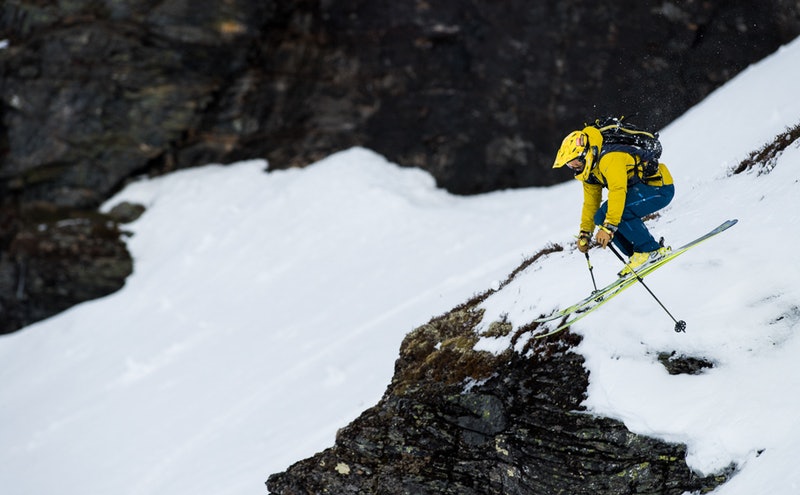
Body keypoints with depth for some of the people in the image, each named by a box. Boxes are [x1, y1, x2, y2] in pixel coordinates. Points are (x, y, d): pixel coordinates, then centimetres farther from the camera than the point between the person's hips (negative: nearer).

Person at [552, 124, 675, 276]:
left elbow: (618, 191, -35)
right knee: (601, 217, -2)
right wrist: (585, 234, 11)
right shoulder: (590, 169, 5)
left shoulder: (609, 158, -26)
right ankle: (634, 254, 2)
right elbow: (590, 203, 14)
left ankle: (651, 250, -17)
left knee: (613, 212, -28)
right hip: (639, 190, 10)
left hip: (660, 186, -10)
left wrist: (608, 227, -39)